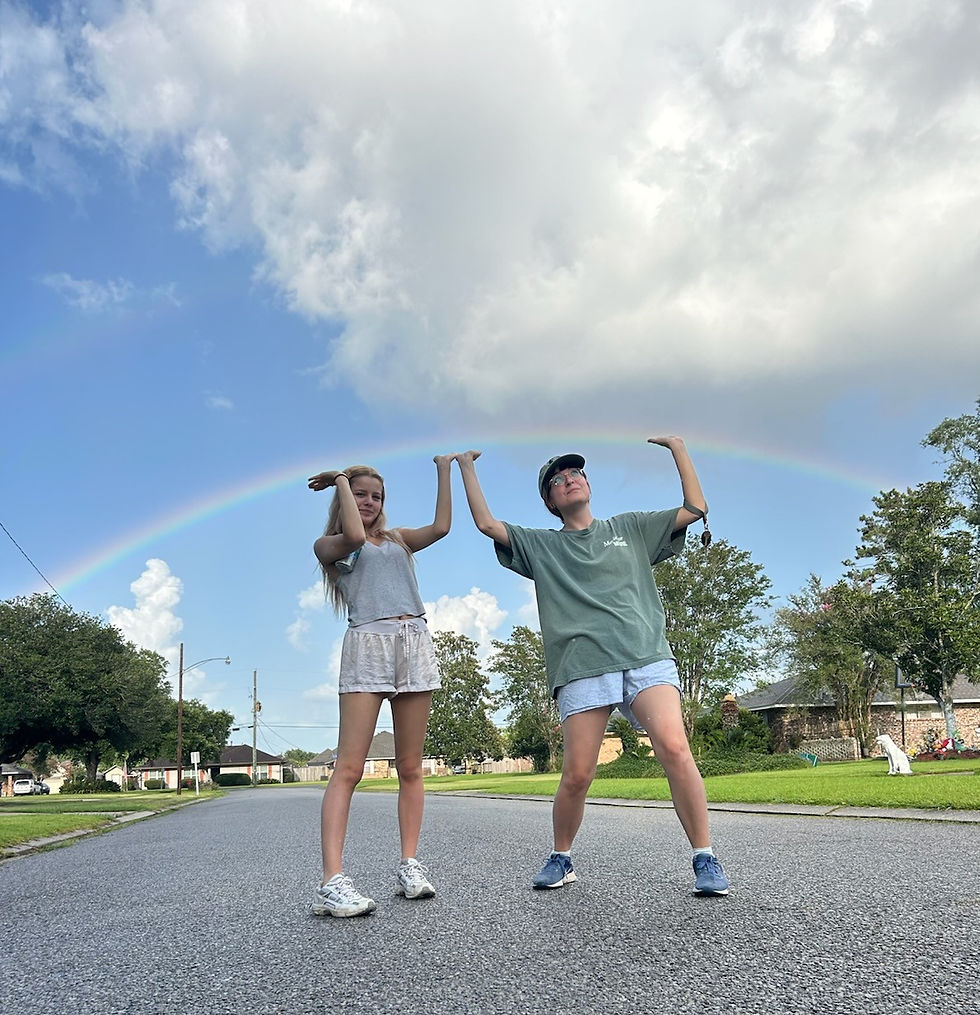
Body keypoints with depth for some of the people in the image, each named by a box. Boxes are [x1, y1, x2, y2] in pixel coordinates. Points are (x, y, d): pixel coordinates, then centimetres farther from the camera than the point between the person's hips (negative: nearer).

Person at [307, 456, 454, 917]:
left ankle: (409, 865, 9)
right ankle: (332, 881, -16)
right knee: (349, 767, -12)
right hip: (367, 642, -4)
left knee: (410, 767, 4)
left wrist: (444, 470, 10)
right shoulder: (328, 545, 12)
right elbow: (355, 536, -10)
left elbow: (440, 527, 6)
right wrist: (341, 480, 2)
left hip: (415, 643, 4)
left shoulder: (397, 538, 23)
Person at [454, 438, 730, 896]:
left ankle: (705, 859, -6)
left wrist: (678, 448, 20)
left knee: (674, 749, -20)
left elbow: (695, 508, 19)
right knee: (576, 775, -5)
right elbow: (486, 523, 13)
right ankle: (561, 859, 20)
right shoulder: (540, 546, 21)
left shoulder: (631, 528, 22)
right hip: (582, 669, 0)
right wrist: (466, 467, 19)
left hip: (646, 657, 0)